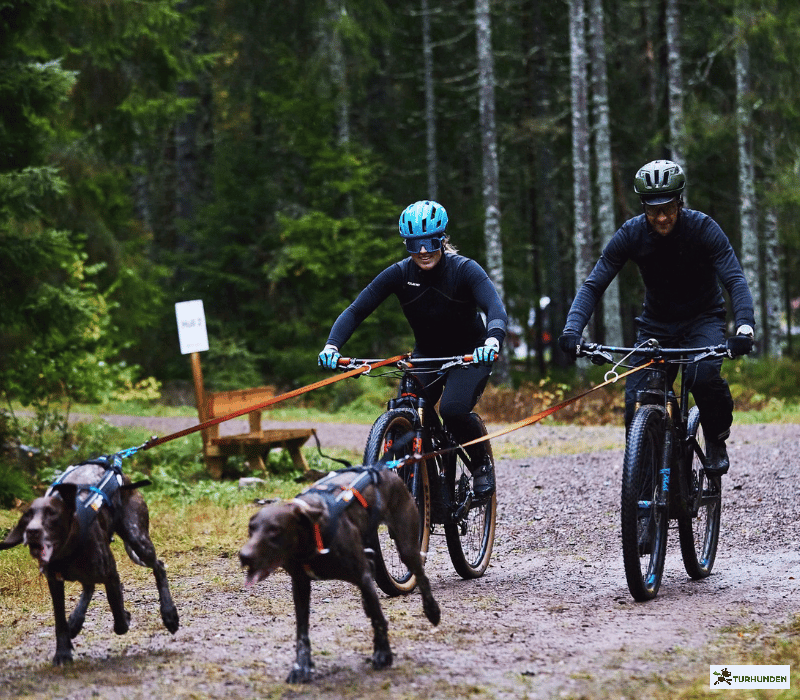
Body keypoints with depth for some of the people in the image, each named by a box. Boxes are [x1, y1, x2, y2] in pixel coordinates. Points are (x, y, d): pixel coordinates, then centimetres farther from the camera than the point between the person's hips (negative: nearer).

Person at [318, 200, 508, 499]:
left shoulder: (465, 269, -22)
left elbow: (496, 308, -36)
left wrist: (492, 340, -58)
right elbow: (356, 309, -18)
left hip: (469, 354, -4)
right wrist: (332, 345, -35)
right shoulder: (400, 274, -14)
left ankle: (482, 462, -1)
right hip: (426, 356, 4)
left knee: (453, 409, -29)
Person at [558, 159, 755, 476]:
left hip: (703, 319, -2)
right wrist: (572, 330, -32)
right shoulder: (631, 234, -16)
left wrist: (744, 328, -46)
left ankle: (717, 441, -4)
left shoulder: (703, 228, -21)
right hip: (656, 325, 2)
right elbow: (593, 285, -15)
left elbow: (735, 280, -28)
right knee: (636, 405, -14)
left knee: (704, 376, -32)